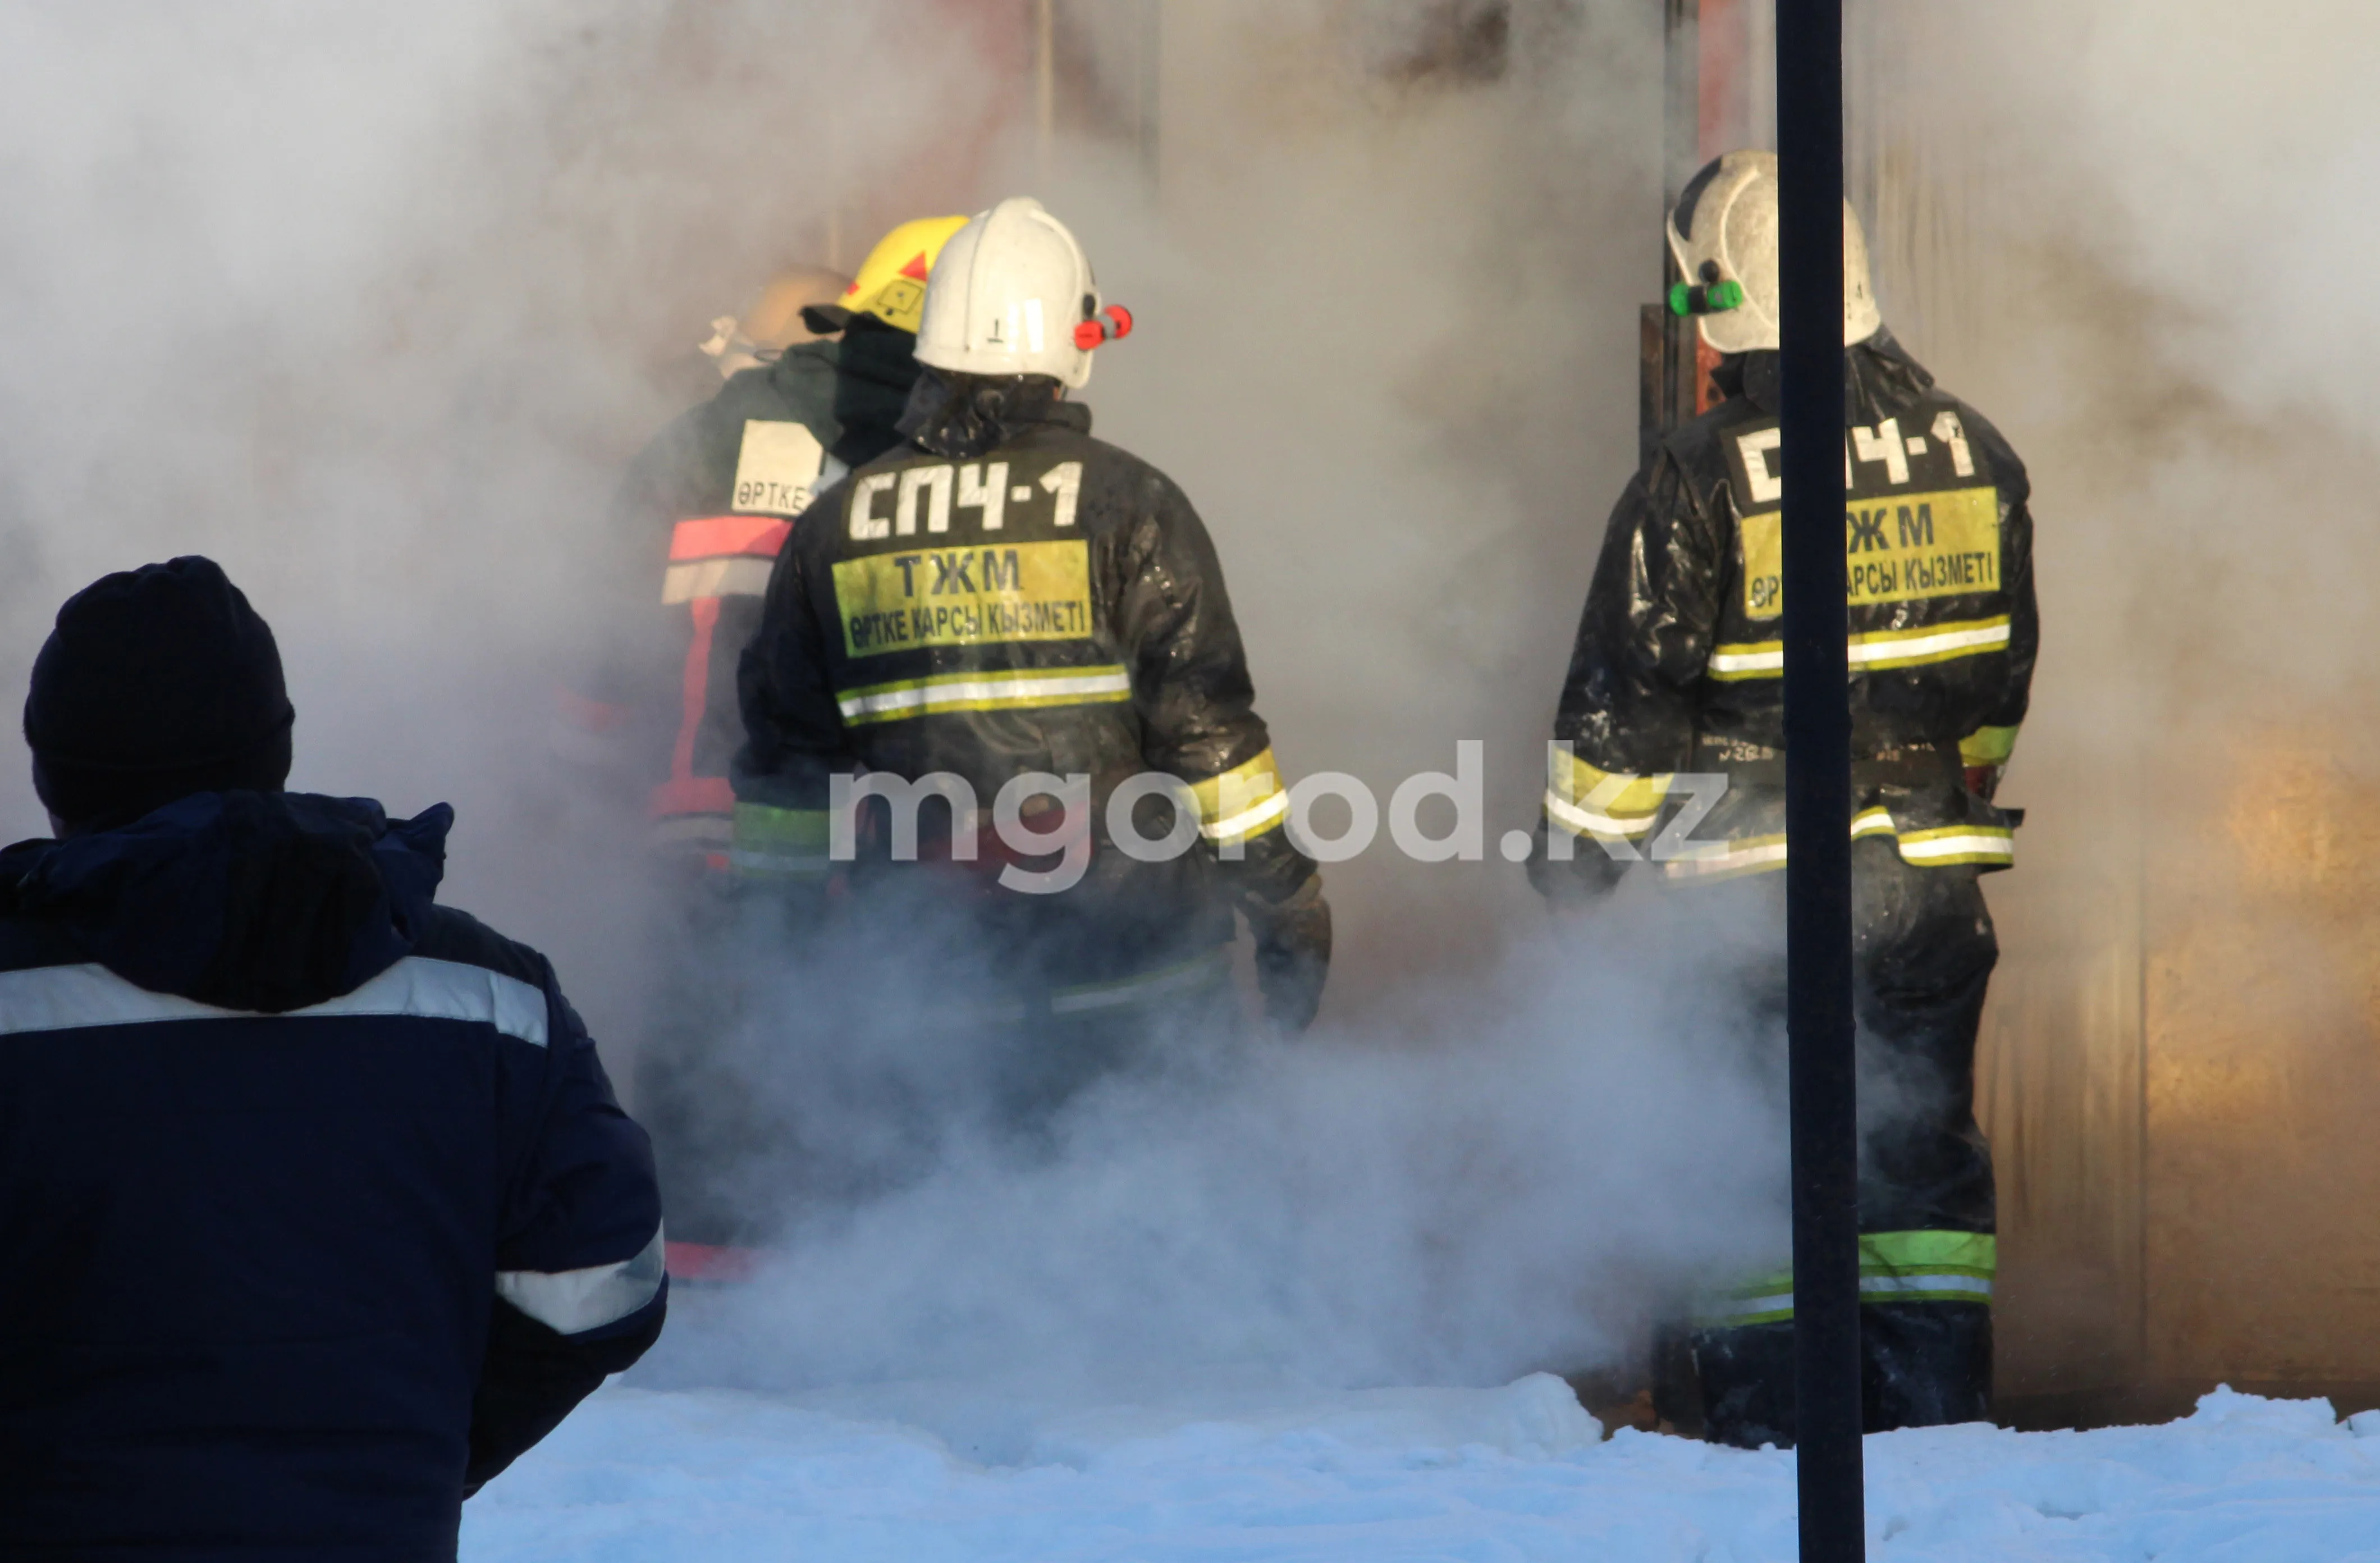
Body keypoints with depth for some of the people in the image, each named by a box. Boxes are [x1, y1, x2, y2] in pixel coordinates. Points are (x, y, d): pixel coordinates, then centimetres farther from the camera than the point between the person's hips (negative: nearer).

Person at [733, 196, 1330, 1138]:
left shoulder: (835, 529, 5)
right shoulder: (1129, 505, -6)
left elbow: (787, 761, 10)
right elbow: (1208, 730, -8)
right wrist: (1290, 908, 1)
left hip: (943, 975, 3)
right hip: (1133, 956, -3)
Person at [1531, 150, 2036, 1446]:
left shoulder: (1700, 474, -13)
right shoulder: (1970, 451, 3)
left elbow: (1627, 692, -10)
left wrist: (1579, 851, 3)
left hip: (1756, 886, -4)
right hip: (1931, 876, 4)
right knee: (1923, 1149, 11)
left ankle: (1766, 1443, 3)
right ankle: (1938, 1422, 11)